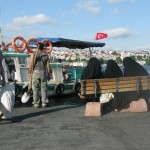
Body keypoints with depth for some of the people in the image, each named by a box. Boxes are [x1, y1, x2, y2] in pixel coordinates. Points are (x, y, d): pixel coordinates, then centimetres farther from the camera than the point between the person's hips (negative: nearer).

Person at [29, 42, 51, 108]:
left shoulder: (34, 54, -2)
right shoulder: (46, 55, 6)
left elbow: (31, 65, -7)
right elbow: (48, 66, 4)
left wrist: (30, 73, 4)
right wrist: (49, 75, 11)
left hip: (36, 72, -2)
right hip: (43, 73, 2)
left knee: (35, 88, 3)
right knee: (44, 88, 7)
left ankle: (36, 103, 5)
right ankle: (44, 102, 9)